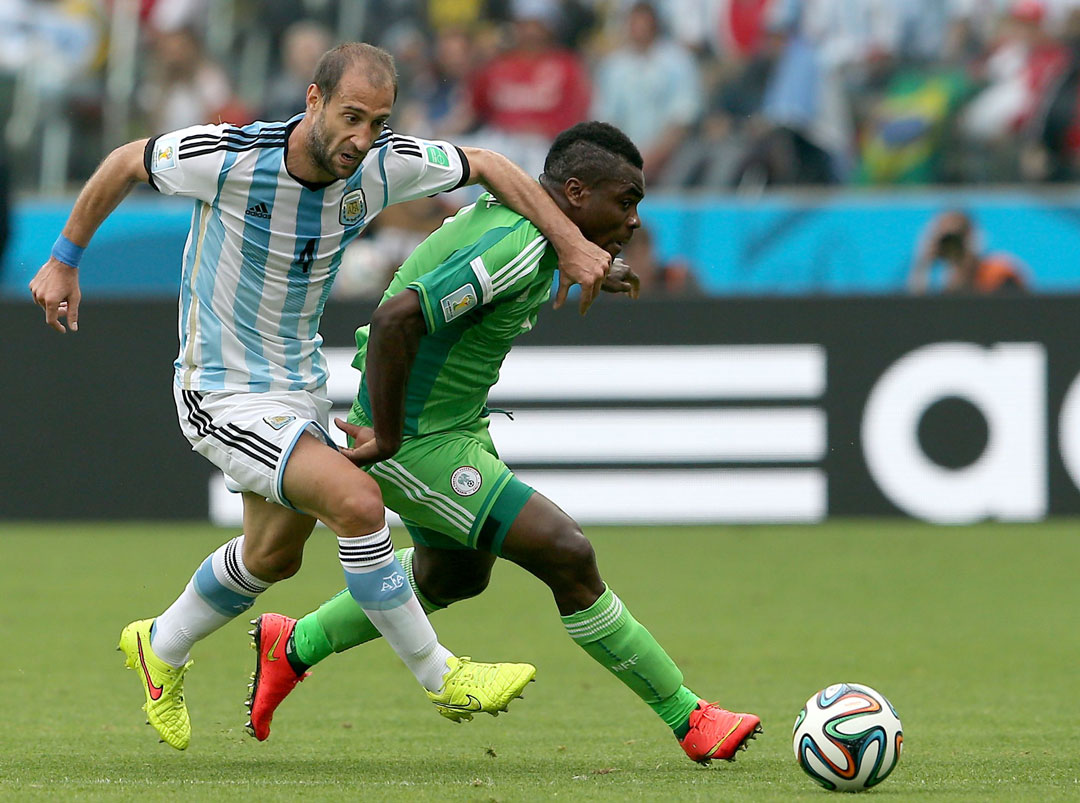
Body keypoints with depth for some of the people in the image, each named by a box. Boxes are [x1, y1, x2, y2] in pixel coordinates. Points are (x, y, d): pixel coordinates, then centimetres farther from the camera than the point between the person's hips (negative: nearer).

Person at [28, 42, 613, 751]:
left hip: (301, 383, 7)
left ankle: (162, 648, 50)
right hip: (223, 394, -7)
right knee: (356, 501, -24)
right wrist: (64, 261, -1)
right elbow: (125, 164, -9)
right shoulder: (226, 158, -27)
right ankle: (441, 678, -10)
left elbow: (485, 166, 0)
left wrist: (572, 243, -6)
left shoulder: (379, 165, -15)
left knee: (274, 554, 24)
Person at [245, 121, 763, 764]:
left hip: (458, 421, 11)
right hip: (419, 444, -11)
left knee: (454, 576, 29)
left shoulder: (505, 210, 1)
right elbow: (395, 318, -38)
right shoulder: (514, 252, -28)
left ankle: (293, 646, 43)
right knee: (567, 555, -12)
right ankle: (691, 722, -5)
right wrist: (386, 436, -28)